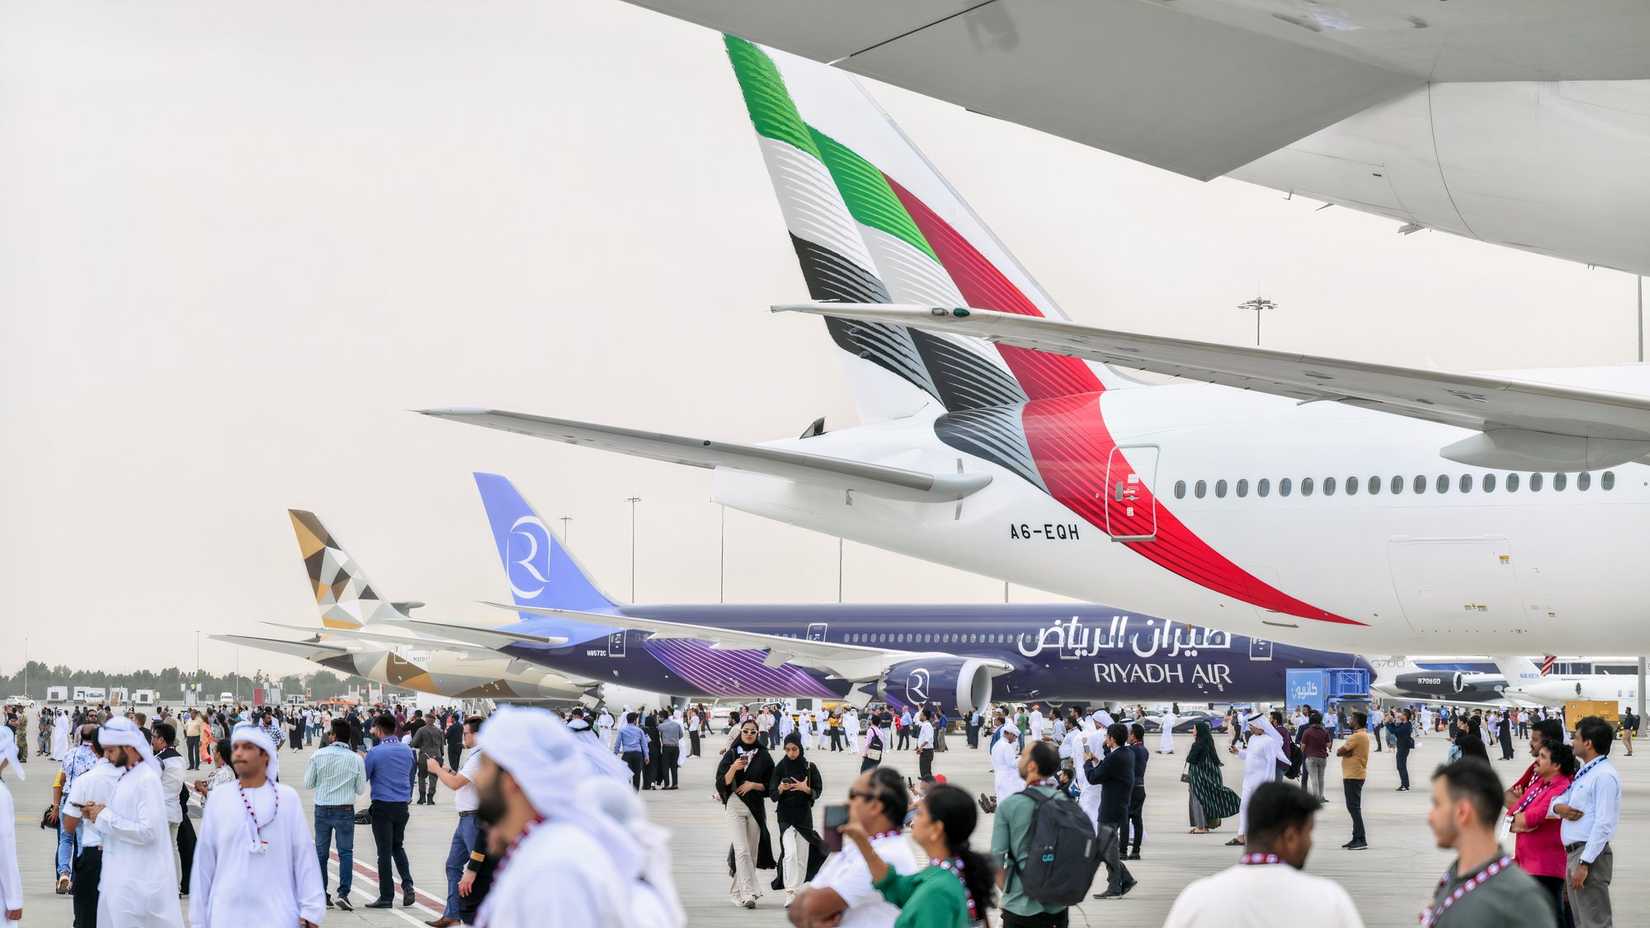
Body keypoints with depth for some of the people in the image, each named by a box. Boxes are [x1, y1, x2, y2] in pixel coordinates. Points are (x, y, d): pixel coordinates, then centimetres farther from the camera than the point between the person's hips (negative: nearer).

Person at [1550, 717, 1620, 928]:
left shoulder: (1604, 776, -15)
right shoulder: (1584, 773, 16)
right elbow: (1556, 801, 21)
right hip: (1573, 853, 10)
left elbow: (1603, 824, -20)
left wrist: (1584, 863, -23)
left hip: (1590, 855, -10)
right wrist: (1558, 807, -4)